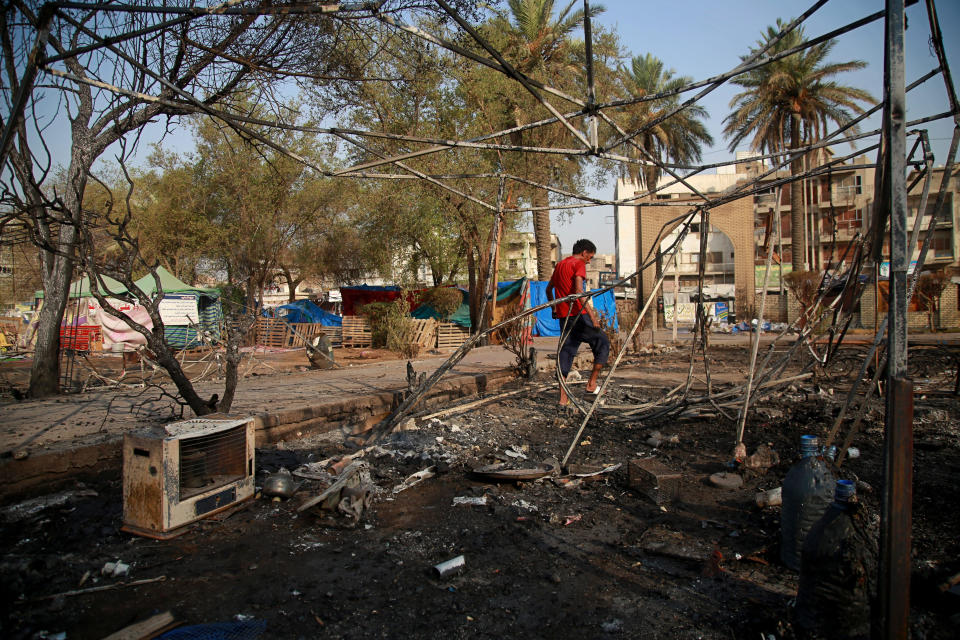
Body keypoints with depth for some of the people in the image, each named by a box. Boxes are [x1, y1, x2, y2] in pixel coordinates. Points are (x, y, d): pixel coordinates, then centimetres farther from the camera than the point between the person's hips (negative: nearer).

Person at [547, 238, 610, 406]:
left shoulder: (559, 265, 19)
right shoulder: (579, 264, -5)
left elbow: (549, 289, 29)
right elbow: (578, 290, -20)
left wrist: (554, 308, 40)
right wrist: (592, 314, -23)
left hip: (563, 316, 8)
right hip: (578, 314, -8)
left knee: (565, 352, 7)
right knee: (602, 343, 8)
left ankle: (563, 397, 5)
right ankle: (592, 384, 6)